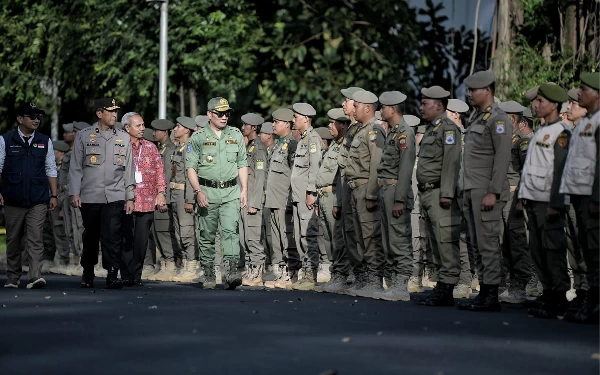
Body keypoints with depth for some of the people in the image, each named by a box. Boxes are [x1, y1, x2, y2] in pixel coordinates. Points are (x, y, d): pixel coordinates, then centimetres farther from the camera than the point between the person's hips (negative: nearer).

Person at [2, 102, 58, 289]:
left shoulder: (45, 142, 8)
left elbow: (51, 170, 12)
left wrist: (54, 195, 8)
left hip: (38, 201, 1)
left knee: (35, 239, -10)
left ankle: (35, 277, -15)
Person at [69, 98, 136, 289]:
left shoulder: (124, 138, 11)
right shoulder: (84, 136, 5)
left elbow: (129, 169, 12)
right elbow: (75, 167, 5)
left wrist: (130, 197, 8)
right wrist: (74, 192, -4)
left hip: (114, 196, 1)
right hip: (89, 196, -1)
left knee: (112, 236, -10)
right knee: (90, 237, 7)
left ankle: (112, 275, -9)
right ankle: (87, 274, 21)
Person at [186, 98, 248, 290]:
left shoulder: (236, 135, 11)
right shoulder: (198, 137, 1)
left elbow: (242, 165, 15)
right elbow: (191, 167, -3)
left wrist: (244, 190, 7)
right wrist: (198, 191, -14)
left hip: (231, 191, 1)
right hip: (207, 192, -1)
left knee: (230, 231, -14)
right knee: (207, 236, 5)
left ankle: (231, 272, -22)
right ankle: (209, 275, 14)